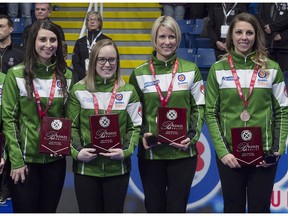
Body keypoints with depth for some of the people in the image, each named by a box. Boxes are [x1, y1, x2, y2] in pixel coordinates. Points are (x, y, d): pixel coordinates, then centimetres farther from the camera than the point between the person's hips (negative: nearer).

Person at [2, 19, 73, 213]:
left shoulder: (66, 76, 4)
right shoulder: (16, 74, -6)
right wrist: (16, 160, -11)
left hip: (55, 159, 3)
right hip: (25, 158, -3)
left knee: (49, 210, 12)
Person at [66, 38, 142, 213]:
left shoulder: (128, 91, 4)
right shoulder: (79, 90, 3)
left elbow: (135, 127, 4)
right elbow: (71, 127, 3)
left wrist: (126, 151, -12)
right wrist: (76, 151, -13)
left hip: (117, 168, 1)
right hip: (85, 167, 0)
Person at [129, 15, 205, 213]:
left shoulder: (191, 70, 3)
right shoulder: (140, 73, 5)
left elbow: (199, 108, 6)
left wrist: (192, 136, -9)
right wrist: (142, 134, -9)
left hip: (182, 152, -1)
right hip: (150, 153, 1)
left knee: (177, 207, 3)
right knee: (154, 208, 8)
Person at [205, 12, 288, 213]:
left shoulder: (271, 68, 4)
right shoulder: (218, 69, 2)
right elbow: (211, 113, 1)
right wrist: (222, 150, -8)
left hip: (264, 154, 0)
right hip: (230, 153, 0)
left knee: (260, 209, 6)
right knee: (233, 209, 8)